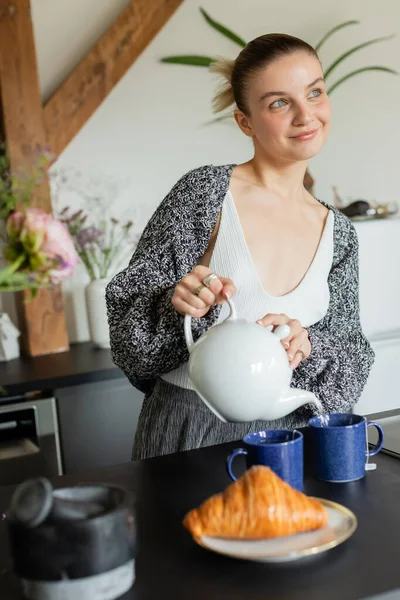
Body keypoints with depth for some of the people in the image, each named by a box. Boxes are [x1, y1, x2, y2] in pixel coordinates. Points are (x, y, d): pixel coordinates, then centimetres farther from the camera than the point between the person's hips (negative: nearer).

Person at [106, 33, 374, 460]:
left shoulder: (338, 233, 2)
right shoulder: (205, 191, -10)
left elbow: (351, 357, 5)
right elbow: (127, 310, -6)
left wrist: (307, 347, -16)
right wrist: (177, 304, -26)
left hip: (286, 435, 3)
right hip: (188, 429, -3)